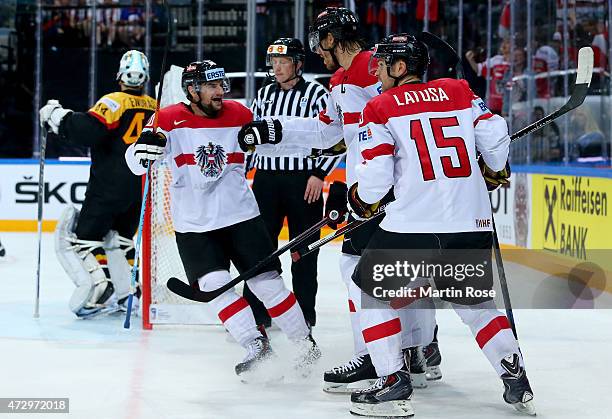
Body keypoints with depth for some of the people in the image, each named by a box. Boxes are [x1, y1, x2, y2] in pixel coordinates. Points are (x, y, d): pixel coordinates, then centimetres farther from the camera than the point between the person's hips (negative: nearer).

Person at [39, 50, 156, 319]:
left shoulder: (116, 102, -11)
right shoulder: (157, 109, 9)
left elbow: (88, 130, -25)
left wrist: (57, 116, -14)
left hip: (109, 185, -7)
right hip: (141, 191, 7)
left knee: (85, 237, -3)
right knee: (120, 238, 21)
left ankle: (102, 292, -18)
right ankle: (128, 293, 17)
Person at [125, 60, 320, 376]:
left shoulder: (240, 115, -1)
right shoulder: (170, 120, -9)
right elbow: (135, 163, -13)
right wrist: (144, 148, -35)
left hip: (240, 214, 1)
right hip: (193, 225, -1)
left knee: (266, 282, 1)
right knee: (215, 284, -15)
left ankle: (305, 342, 15)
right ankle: (256, 346, -10)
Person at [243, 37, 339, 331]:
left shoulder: (316, 94, -5)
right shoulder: (264, 94, 11)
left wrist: (320, 174, -12)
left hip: (304, 181, -4)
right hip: (266, 178, 4)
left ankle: (305, 312, 14)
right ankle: (256, 311, 9)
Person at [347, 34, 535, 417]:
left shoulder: (380, 108, 2)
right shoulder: (459, 91, 12)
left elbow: (376, 177, -5)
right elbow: (495, 136, 5)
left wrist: (361, 200, 15)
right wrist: (495, 171, 25)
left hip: (412, 223, -4)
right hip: (472, 223, 4)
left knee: (370, 290, 14)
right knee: (475, 299, 23)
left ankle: (394, 384, 6)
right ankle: (517, 380, 16)